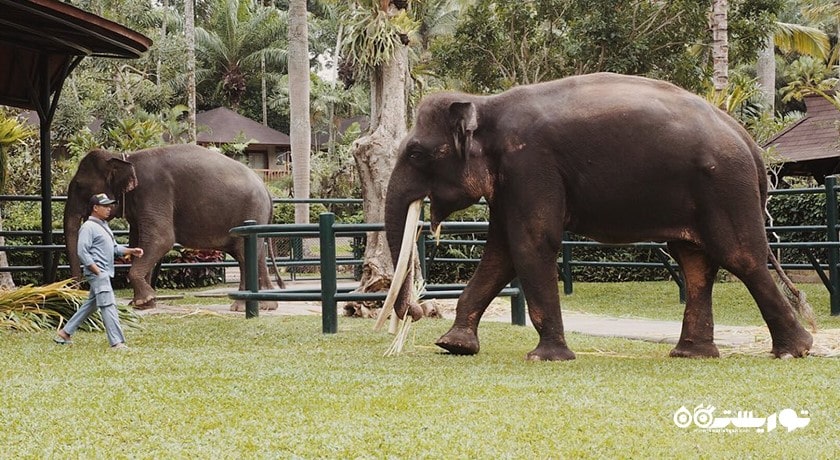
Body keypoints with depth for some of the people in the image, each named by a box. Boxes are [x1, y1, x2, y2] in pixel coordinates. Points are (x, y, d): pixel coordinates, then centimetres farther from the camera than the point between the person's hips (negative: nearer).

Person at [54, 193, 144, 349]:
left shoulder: (104, 226, 19)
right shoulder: (89, 227, -12)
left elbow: (114, 247, 23)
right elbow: (82, 252, -17)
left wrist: (131, 251, 8)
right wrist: (98, 271, -20)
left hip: (105, 274, 10)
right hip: (97, 274, -10)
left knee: (90, 305, 16)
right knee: (109, 306, -14)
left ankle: (64, 333, 25)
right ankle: (117, 342, -17)